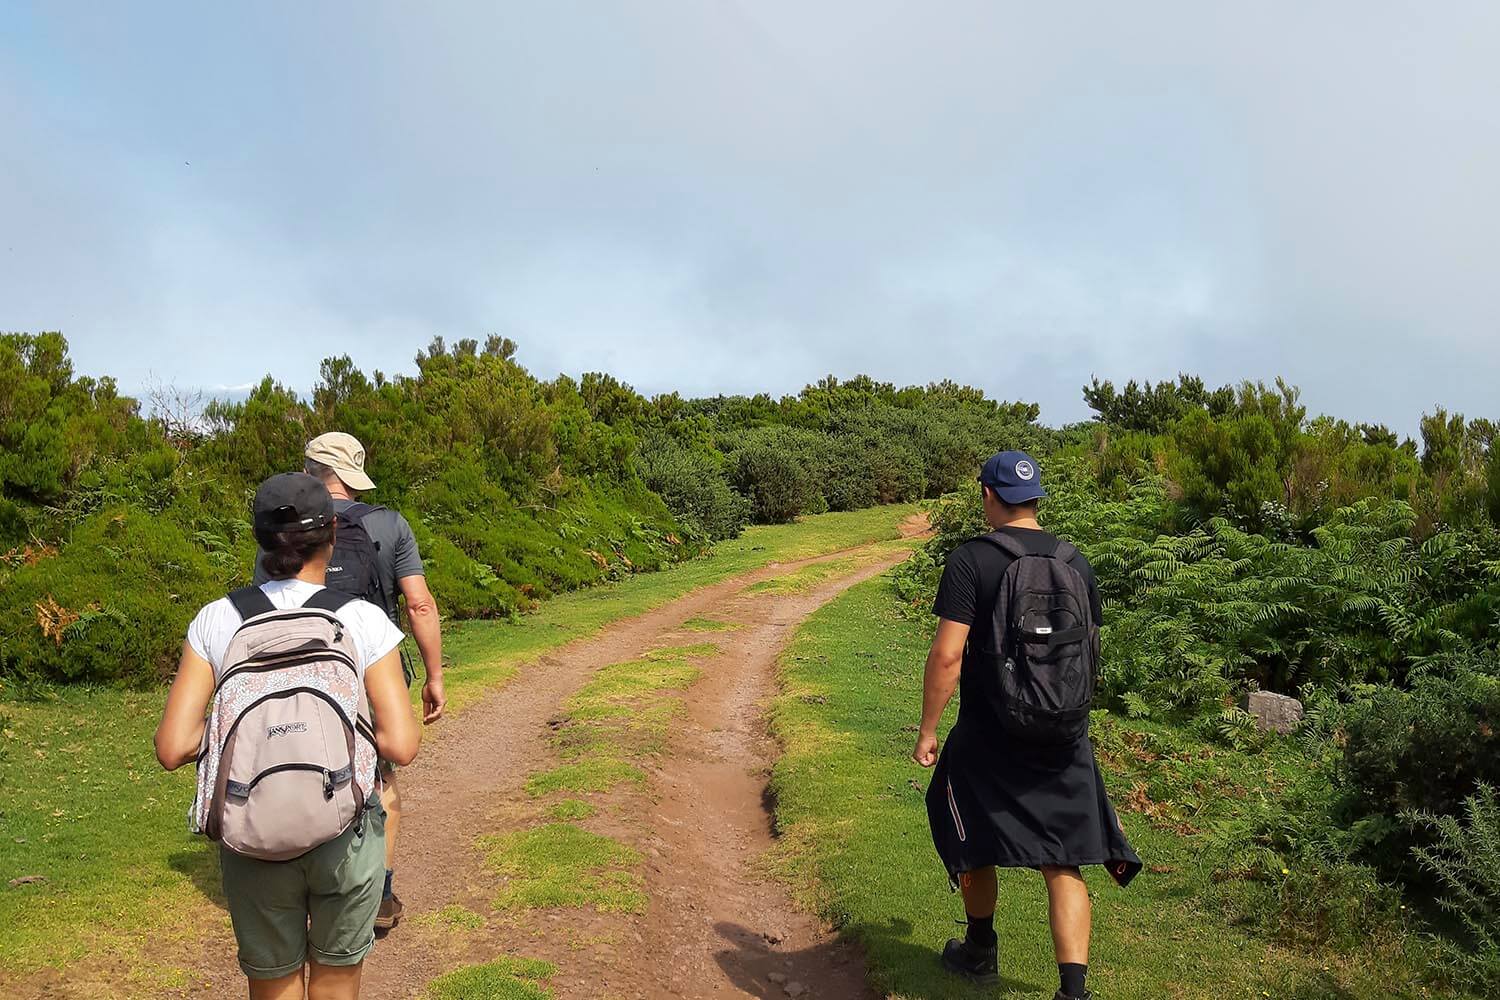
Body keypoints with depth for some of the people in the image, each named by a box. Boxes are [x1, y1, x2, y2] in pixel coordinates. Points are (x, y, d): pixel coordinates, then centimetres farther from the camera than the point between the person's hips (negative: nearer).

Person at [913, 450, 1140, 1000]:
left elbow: (947, 654, -19)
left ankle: (981, 954, 37)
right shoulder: (1075, 562, 3)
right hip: (1066, 741, 4)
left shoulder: (971, 559, -13)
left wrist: (927, 730, -10)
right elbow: (1092, 649, 14)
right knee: (1064, 865, 8)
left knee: (973, 844, 19)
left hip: (989, 739, -3)